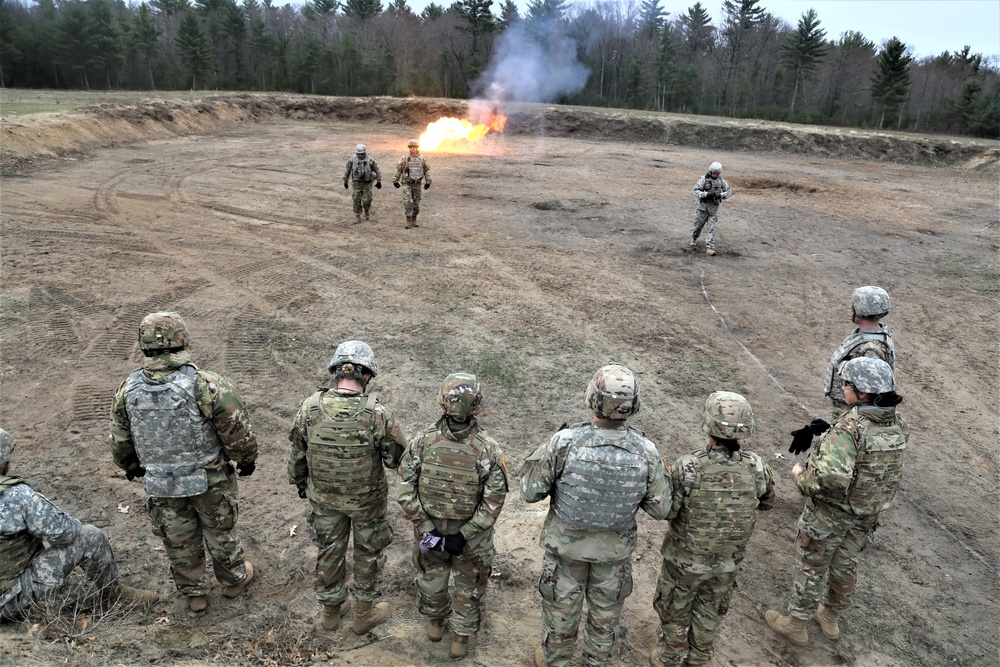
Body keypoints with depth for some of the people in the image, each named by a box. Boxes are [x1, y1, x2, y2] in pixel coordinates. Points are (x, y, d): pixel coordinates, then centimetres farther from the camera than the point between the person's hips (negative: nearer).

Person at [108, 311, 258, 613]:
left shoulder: (127, 390, -12)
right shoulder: (206, 385, -27)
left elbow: (120, 441, 4)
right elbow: (238, 432, -18)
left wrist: (131, 468, 24)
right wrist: (246, 459, 2)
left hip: (161, 485, 3)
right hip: (210, 480, -3)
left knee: (179, 542, 24)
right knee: (220, 532, 22)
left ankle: (194, 594, 43)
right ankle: (234, 579, 44)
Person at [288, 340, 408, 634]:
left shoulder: (310, 408, -19)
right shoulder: (378, 414, -28)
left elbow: (297, 453, -4)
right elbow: (397, 459, -16)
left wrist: (299, 483, 15)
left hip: (322, 497, 3)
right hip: (367, 499, -2)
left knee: (329, 550, 24)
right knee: (369, 552, 21)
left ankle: (331, 610, 44)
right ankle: (364, 613, 38)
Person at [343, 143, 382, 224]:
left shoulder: (370, 160, -8)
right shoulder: (352, 160, -4)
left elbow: (377, 171, 2)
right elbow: (347, 171, 7)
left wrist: (379, 181, 0)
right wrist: (345, 182, 12)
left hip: (367, 183, -1)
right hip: (356, 183, 1)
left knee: (367, 200, -1)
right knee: (356, 201, -1)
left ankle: (367, 214, 27)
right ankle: (357, 217, 9)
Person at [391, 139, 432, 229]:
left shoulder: (422, 159, -2)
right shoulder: (405, 158, -9)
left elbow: (427, 170, 7)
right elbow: (398, 169, -2)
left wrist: (428, 182, 4)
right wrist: (395, 181, -2)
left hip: (417, 184, 3)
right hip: (407, 183, -2)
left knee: (416, 203, 7)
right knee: (407, 202, -13)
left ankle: (414, 220, 21)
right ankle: (408, 221, -6)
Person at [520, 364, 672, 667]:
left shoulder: (565, 441, -31)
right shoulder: (645, 451, -24)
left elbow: (530, 491, -20)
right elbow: (660, 509, -11)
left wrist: (550, 448, -7)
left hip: (566, 543, -1)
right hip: (614, 547, 1)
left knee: (562, 605, 24)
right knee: (606, 607, 27)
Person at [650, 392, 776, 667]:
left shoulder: (686, 469, -32)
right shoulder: (756, 468, -20)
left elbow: (666, 511, -20)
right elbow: (767, 503, 0)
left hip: (685, 560, -3)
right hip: (727, 562, 3)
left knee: (675, 613, 22)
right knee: (709, 612, 27)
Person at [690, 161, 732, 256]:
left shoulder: (721, 180, -1)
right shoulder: (704, 179, -12)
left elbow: (729, 191, 0)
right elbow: (695, 190, -16)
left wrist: (720, 195, -20)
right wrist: (707, 194, -27)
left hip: (714, 207, 2)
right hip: (703, 206, -2)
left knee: (712, 228, -4)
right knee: (698, 225, 12)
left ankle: (709, 248, -6)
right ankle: (694, 238, 42)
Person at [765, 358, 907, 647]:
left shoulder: (849, 429, -32)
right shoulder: (898, 425, -8)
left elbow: (831, 478, -41)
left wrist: (801, 476, -21)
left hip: (830, 513, -7)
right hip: (867, 514, 7)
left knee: (811, 567, 13)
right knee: (845, 566, 25)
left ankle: (795, 625, 31)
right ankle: (830, 618, 46)